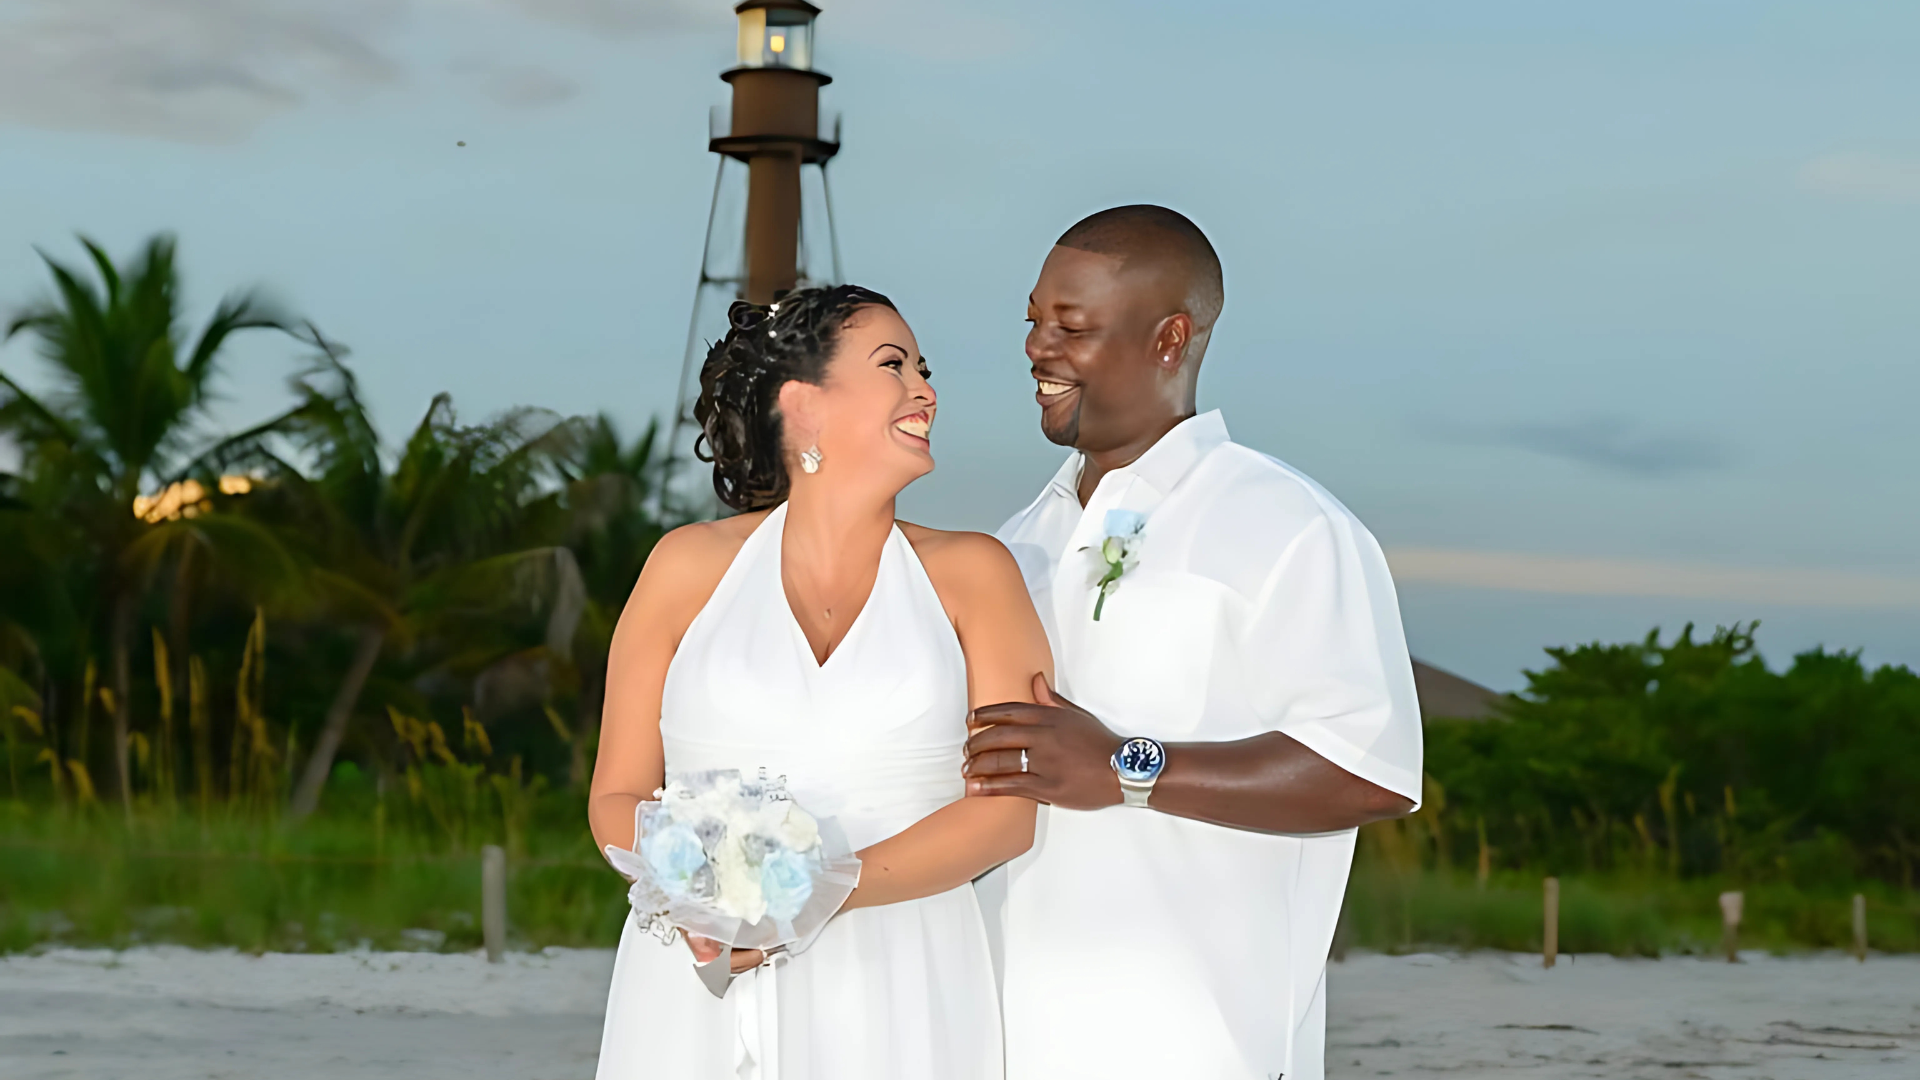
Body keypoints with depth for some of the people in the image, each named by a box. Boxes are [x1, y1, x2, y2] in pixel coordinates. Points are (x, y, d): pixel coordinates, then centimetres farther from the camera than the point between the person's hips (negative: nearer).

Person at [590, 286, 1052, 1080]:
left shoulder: (969, 574, 5)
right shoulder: (692, 566, 6)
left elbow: (1013, 805, -4)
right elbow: (617, 798, 8)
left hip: (895, 996, 0)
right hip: (699, 1004, 0)